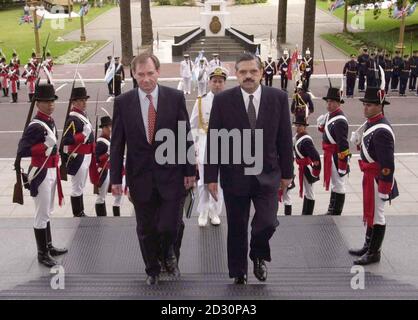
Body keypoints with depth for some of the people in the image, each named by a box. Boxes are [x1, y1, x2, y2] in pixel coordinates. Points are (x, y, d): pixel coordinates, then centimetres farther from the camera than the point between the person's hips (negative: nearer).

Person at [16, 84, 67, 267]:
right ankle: (42, 254, 9)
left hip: (51, 172, 9)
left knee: (47, 212, 19)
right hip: (41, 174, -9)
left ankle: (49, 247, 32)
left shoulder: (50, 121, 8)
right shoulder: (35, 126, -20)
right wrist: (45, 145, -31)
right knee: (42, 214, -1)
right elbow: (21, 151, -27)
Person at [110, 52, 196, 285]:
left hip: (171, 175, -1)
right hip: (140, 177, 1)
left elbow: (186, 136, 0)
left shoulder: (175, 97, -3)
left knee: (170, 226, -2)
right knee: (146, 230, 12)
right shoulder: (123, 102, -2)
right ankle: (152, 269, 35)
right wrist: (116, 178, 0)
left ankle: (168, 253, 32)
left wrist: (190, 170, -1)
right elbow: (117, 143, 1)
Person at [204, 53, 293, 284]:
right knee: (237, 228, 10)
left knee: (268, 223, -10)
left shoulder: (278, 98, -1)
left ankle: (258, 256, 23)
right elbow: (213, 141, -4)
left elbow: (284, 138, 4)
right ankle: (238, 272, 31)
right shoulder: (222, 100, -5)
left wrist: (287, 172, 6)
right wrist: (211, 176, -5)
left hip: (267, 174, 0)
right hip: (234, 175, 0)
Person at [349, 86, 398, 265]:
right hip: (369, 176, 10)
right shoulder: (371, 123, 6)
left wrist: (385, 189, -22)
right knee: (370, 212, 20)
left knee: (376, 216, 3)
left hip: (378, 180, -10)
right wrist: (359, 142, -1)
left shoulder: (382, 131, -24)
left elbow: (388, 164, -24)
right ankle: (368, 247, 34)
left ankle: (374, 253, 16)